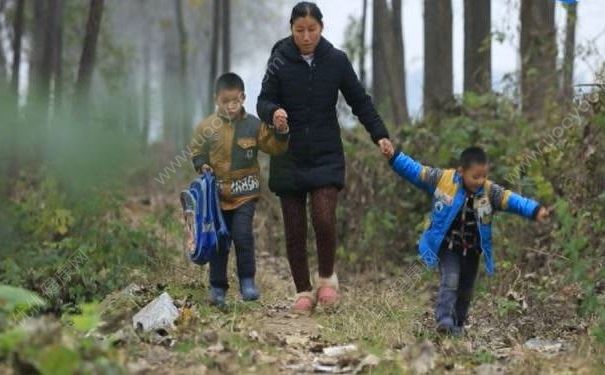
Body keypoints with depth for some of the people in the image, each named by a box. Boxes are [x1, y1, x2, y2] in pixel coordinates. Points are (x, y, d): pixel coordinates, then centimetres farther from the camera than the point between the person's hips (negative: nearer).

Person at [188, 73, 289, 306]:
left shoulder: (253, 125, -2)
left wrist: (281, 134, -18)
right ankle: (217, 287, 16)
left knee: (243, 236, -13)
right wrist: (202, 165, -10)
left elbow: (273, 147, 0)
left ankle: (247, 281, 0)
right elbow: (196, 151, 8)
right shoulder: (207, 127, -2)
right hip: (217, 194, 1)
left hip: (245, 193, -1)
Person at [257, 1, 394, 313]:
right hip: (289, 158, 1)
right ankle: (303, 292, 16)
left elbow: (360, 101, 5)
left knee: (324, 218, -16)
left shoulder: (336, 61, -2)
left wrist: (379, 135, -5)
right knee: (294, 229, 3)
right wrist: (273, 113, -28)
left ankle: (327, 277, 8)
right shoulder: (280, 61, -4)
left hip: (326, 156, 0)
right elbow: (264, 101, -5)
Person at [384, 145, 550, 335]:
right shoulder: (442, 179, -17)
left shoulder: (490, 191, -13)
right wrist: (394, 157, -15)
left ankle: (457, 326, 28)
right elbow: (415, 171, -10)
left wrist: (535, 210, -38)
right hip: (448, 247, -3)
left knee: (465, 290, 13)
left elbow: (512, 200, -23)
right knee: (450, 281, -21)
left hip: (471, 250, 3)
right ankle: (444, 320, -25)